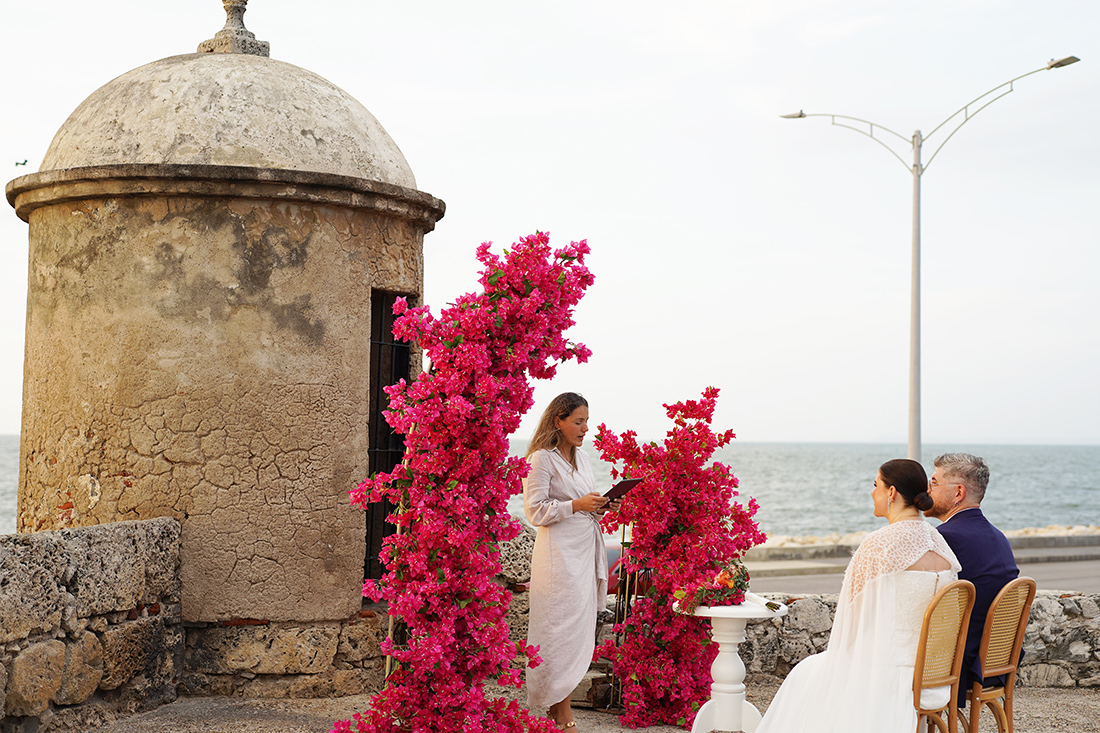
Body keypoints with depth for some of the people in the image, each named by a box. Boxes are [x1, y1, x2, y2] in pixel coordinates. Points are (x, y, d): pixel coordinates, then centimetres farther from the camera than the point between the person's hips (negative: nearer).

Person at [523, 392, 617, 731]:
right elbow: (535, 511, -12)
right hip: (558, 554, -8)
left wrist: (602, 506, 6)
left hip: (585, 551, 8)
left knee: (579, 627, 6)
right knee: (563, 629, -8)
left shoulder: (581, 458, 17)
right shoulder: (541, 459, -8)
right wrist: (576, 505, -19)